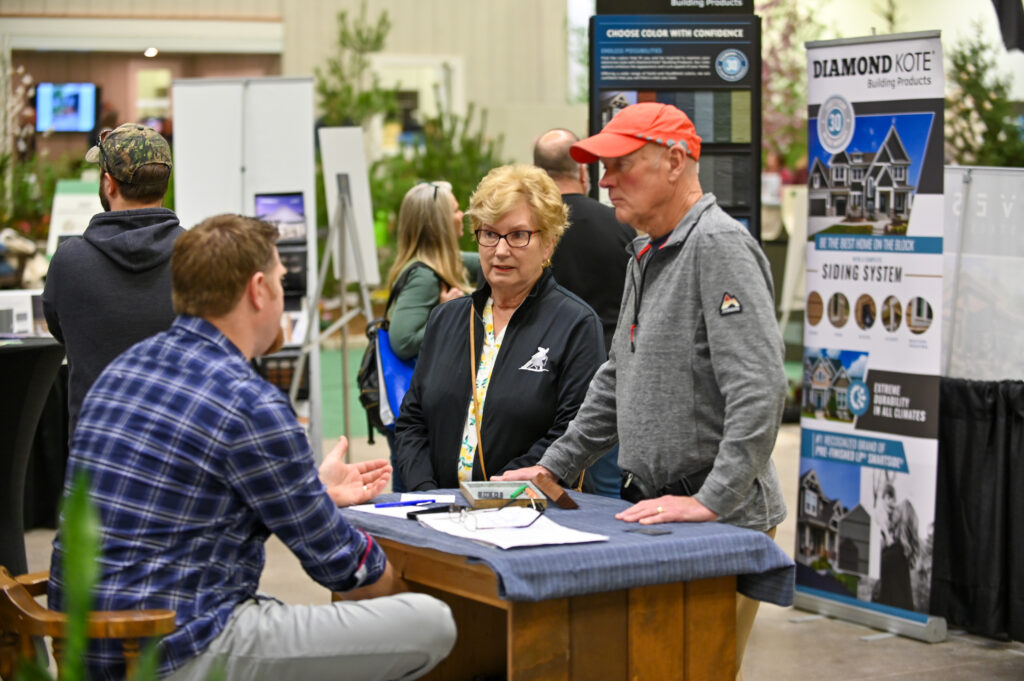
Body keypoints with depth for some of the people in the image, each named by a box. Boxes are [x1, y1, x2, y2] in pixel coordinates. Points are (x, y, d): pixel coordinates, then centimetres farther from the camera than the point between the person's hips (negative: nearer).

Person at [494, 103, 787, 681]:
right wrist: (554, 468, 22)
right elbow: (617, 382, 27)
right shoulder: (648, 255, 18)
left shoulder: (719, 245, -15)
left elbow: (760, 390, -24)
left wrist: (712, 500, -26)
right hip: (657, 510, 9)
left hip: (722, 522, -9)